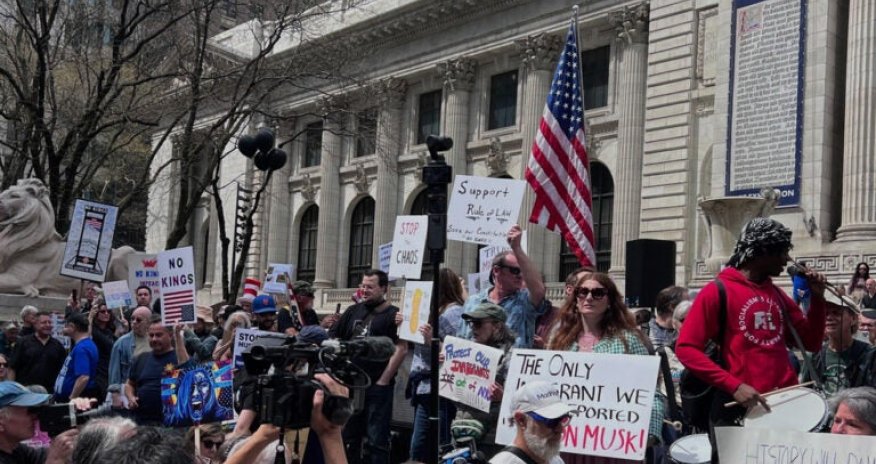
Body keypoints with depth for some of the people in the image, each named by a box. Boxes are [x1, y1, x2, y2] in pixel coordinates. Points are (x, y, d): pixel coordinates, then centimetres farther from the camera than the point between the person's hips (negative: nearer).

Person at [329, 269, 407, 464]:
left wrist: (383, 381, -13)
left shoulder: (393, 315, -4)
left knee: (377, 439, -3)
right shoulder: (353, 311, 14)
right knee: (348, 436, 14)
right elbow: (333, 340, 15)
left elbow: (401, 349, -12)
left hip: (377, 387, -6)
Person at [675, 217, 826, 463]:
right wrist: (734, 386, -20)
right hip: (738, 406, -6)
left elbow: (810, 343, 16)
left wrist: (817, 298, 2)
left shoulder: (778, 295, 13)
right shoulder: (718, 291, -6)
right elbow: (686, 348, -12)